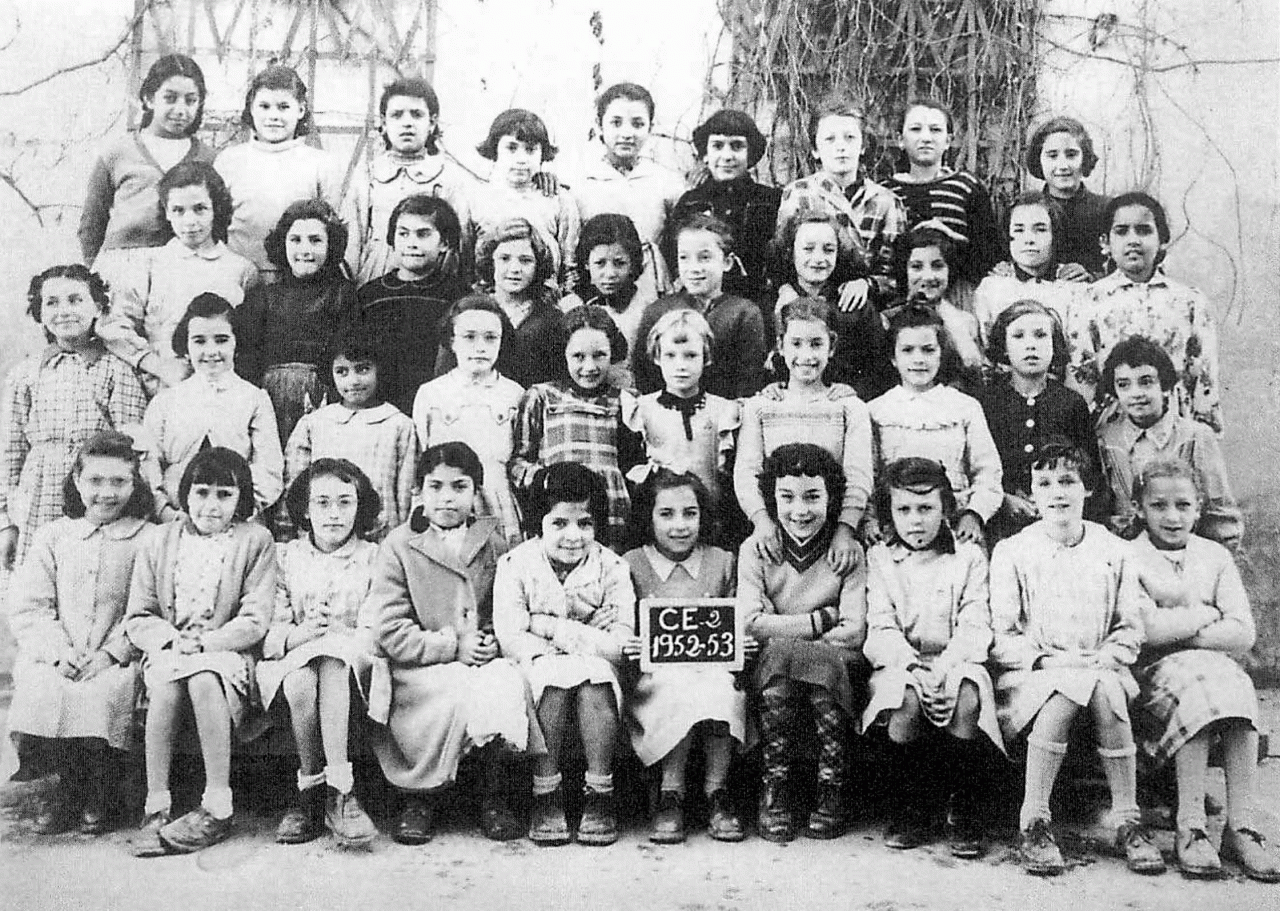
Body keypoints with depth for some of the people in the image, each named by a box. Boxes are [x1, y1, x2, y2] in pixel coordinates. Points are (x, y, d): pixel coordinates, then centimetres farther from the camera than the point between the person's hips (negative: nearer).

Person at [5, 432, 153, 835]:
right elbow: (27, 607, 7)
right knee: (39, 691, -27)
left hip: (118, 660, -2)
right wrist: (58, 650, -10)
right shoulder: (53, 536, 16)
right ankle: (69, 783, -4)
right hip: (54, 656, 3)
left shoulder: (149, 540, 6)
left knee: (103, 695, -31)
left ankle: (99, 792, -7)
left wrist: (110, 652, -16)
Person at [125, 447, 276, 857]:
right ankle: (156, 806, -27)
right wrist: (171, 639, -12)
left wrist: (205, 643, -18)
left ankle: (218, 807, -31)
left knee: (204, 679, -36)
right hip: (167, 649, 2)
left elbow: (254, 620, -4)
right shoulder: (160, 542, 13)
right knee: (164, 683, -33)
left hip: (226, 652, -2)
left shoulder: (256, 540, 5)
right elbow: (137, 618, 9)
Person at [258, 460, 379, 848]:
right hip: (293, 660, 1)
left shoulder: (372, 558, 11)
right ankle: (310, 793, -24)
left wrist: (331, 636, -20)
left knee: (331, 663, -38)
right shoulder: (286, 557, 14)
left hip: (350, 664, -1)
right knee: (299, 683, -36)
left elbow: (373, 633, 0)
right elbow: (269, 629, 5)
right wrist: (298, 635, -18)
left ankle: (336, 792, -40)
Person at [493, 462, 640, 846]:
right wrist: (592, 640, -20)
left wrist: (552, 629, -18)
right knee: (556, 677, -34)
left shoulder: (611, 567, -1)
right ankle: (546, 797, -24)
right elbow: (510, 639, -14)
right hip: (538, 671, -1)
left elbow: (623, 640, -11)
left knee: (595, 675, -33)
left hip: (594, 672, 1)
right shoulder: (515, 565, -3)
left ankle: (600, 796, -23)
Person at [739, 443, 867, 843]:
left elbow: (854, 632, -7)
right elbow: (752, 624, -9)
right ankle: (775, 791, -23)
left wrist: (784, 631, -12)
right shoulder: (755, 551, 4)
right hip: (771, 672, 0)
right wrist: (823, 620, -10)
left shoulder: (848, 553, 4)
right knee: (779, 654, -34)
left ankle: (831, 791, -19)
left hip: (836, 670, 0)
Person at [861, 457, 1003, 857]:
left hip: (956, 662, 0)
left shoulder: (969, 558, 13)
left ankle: (965, 813, -14)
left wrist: (945, 665, -18)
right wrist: (913, 663, -17)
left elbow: (975, 625, 1)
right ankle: (914, 807, -11)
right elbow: (881, 628, 2)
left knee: (966, 701, -35)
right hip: (900, 663, 0)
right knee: (906, 701, -35)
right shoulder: (878, 559, 13)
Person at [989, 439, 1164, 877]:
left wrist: (1109, 655, -10)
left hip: (1102, 671, 2)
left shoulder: (1113, 551, 12)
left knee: (1105, 689, -34)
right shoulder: (1011, 552, 5)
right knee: (1067, 690, -36)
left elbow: (1132, 625, 11)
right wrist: (1046, 659, -16)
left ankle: (1127, 821, -25)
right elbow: (1001, 636, 0)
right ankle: (1033, 824, -29)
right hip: (1031, 674, -2)